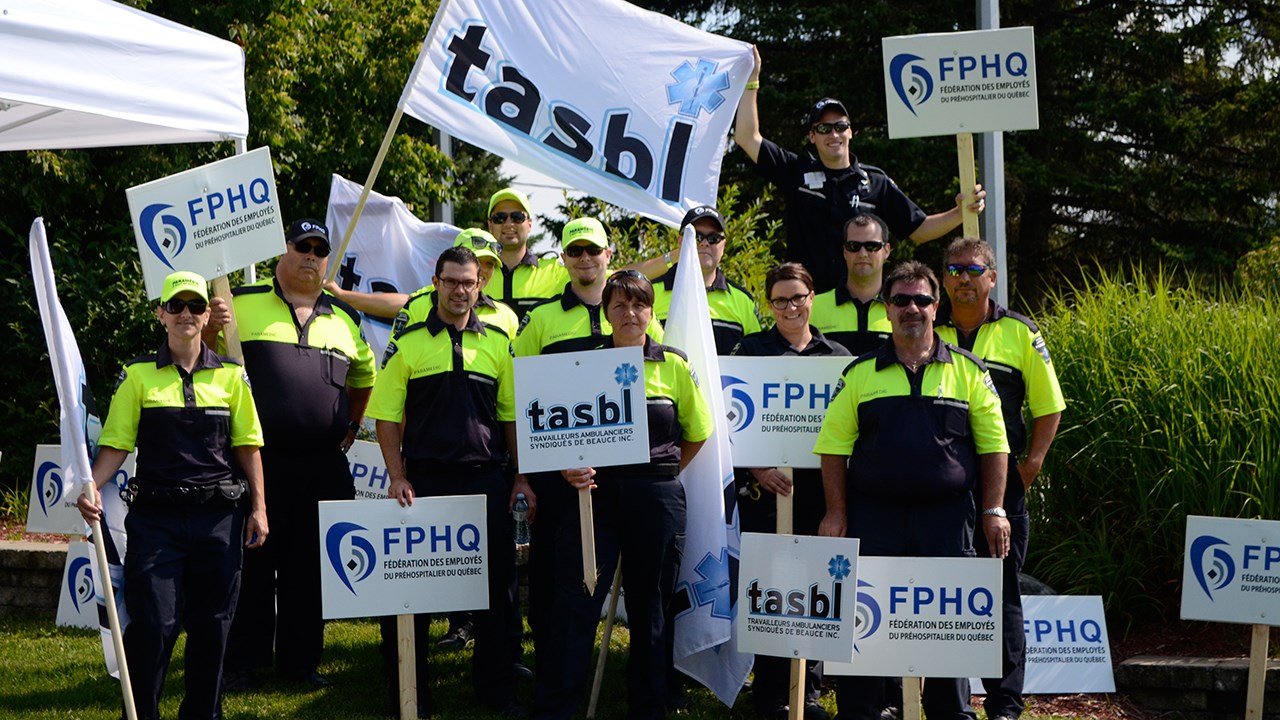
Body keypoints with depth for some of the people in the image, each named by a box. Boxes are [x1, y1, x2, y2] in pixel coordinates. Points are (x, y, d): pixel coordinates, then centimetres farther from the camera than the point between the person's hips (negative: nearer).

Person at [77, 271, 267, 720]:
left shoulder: (230, 375, 7)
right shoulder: (138, 375, 4)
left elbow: (248, 446, 9)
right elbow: (116, 444, 1)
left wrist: (258, 507, 4)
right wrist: (90, 487, -15)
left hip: (219, 515, 2)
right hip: (156, 516, -2)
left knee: (212, 623, 7)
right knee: (153, 623, -6)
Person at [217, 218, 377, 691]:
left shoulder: (344, 319, 15)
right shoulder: (242, 304, 4)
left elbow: (365, 377, 28)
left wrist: (351, 427, 19)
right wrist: (212, 326, -16)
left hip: (324, 466, 4)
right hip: (259, 461, -3)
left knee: (310, 567, 8)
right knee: (252, 563, 1)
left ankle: (300, 660, 18)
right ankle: (241, 663, 9)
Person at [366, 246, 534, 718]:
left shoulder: (497, 343, 9)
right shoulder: (409, 343, 3)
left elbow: (512, 415, 11)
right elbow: (386, 416, 1)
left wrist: (521, 479, 5)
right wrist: (398, 477, -8)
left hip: (487, 480, 2)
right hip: (426, 479, -2)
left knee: (496, 584, 5)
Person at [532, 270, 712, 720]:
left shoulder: (674, 367, 4)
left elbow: (697, 434, 12)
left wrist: (660, 474, 7)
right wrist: (569, 468, -13)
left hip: (657, 501, 0)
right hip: (597, 493, 0)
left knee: (650, 608, 8)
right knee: (574, 604, -6)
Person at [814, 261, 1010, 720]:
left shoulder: (967, 370, 6)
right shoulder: (860, 374, 6)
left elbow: (993, 444, 6)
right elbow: (833, 446, 3)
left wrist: (993, 510, -1)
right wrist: (836, 513, -3)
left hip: (947, 517, 0)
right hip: (873, 516, 0)